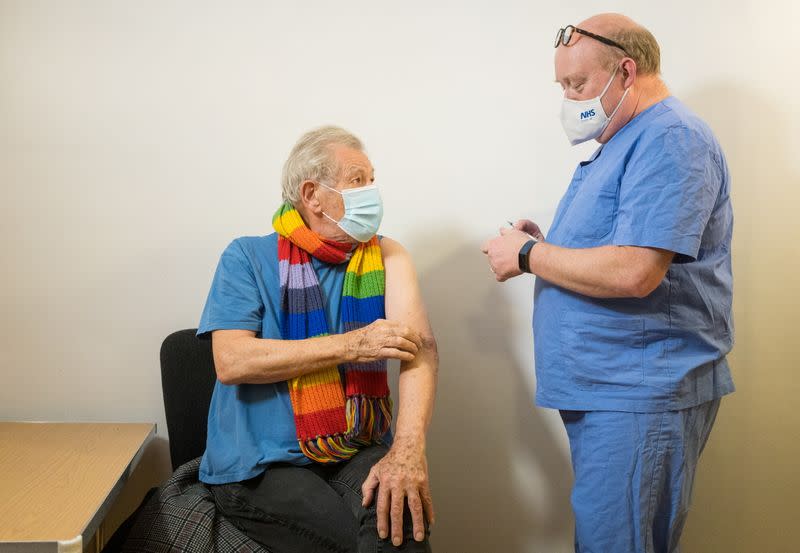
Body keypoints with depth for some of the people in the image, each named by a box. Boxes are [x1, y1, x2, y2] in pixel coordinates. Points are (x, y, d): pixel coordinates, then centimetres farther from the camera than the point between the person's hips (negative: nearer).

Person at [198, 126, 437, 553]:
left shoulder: (385, 256, 5)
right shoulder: (249, 258, -2)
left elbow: (420, 346, -10)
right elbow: (231, 362, -14)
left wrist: (408, 449, -27)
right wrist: (351, 345, -18)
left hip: (357, 453, 2)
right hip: (262, 464, -2)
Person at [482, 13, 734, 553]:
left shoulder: (670, 139, -14)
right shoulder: (622, 143, 19)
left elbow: (634, 272, -26)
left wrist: (528, 255, -13)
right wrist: (548, 247, 7)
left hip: (640, 395, -10)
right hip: (602, 390, 10)